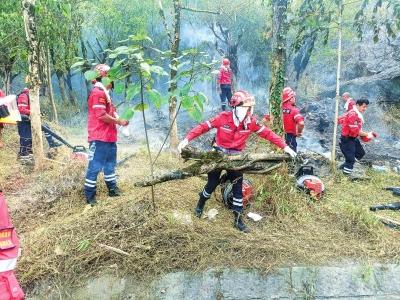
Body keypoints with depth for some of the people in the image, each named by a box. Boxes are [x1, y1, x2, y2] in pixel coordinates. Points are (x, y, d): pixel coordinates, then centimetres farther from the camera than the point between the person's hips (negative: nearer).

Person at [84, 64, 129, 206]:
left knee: (110, 164, 19)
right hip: (99, 138, -10)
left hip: (109, 137, 11)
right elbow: (102, 116, -21)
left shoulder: (105, 92, 19)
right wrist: (119, 122, -11)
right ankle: (90, 196, 4)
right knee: (95, 166, -4)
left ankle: (113, 189, 31)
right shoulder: (98, 92, -14)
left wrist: (119, 118, 3)